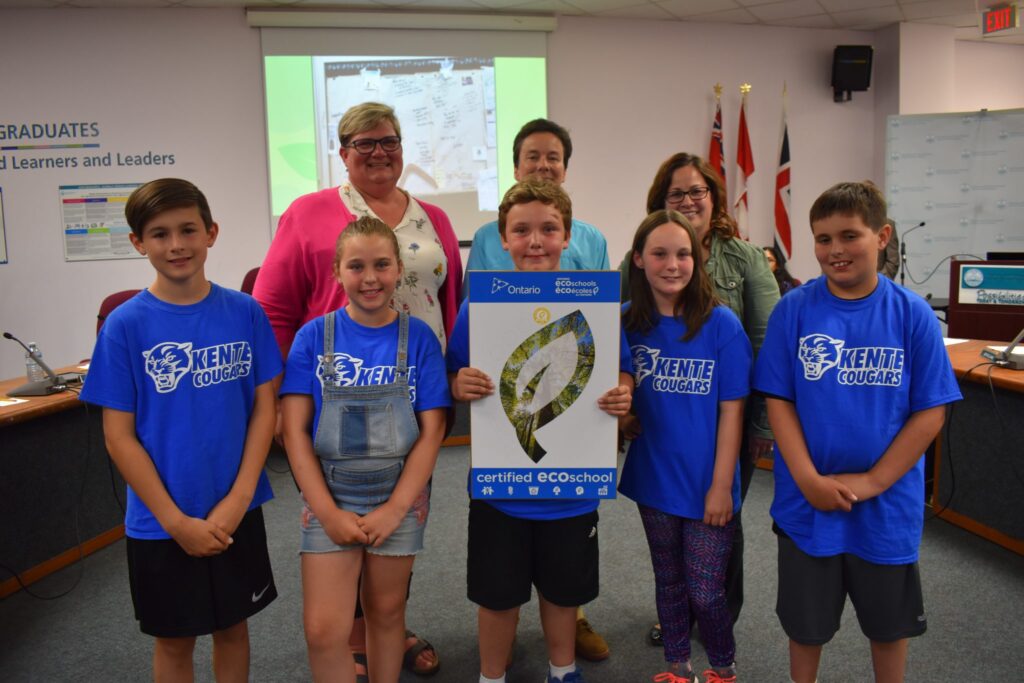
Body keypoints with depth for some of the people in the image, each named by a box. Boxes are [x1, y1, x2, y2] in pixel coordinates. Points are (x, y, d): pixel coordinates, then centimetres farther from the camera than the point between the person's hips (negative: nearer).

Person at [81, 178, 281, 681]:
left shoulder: (246, 313, -5)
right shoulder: (126, 325, -10)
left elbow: (264, 409, -3)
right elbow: (118, 436, -8)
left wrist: (238, 499, -11)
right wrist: (176, 520, -12)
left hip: (237, 511, 2)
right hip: (160, 522, -1)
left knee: (233, 626, 18)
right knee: (175, 639, 16)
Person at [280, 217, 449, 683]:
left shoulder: (418, 337, -5)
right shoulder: (314, 336, -4)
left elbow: (431, 431, -6)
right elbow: (295, 430, -6)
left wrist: (395, 509, -11)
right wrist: (327, 511, -11)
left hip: (399, 497, 0)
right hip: (329, 498, 0)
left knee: (386, 610, 14)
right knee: (324, 630, -3)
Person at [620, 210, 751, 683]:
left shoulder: (721, 324, -13)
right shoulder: (627, 323, -4)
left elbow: (732, 411, -11)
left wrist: (721, 485, -11)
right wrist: (624, 416, -13)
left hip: (707, 484, -3)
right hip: (654, 479, 3)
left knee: (705, 591, 6)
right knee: (669, 582, 19)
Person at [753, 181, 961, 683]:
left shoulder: (911, 314, -8)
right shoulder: (794, 310, -8)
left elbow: (930, 412, -7)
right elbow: (778, 401, -7)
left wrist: (872, 481, -13)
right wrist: (809, 480, -15)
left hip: (888, 502, 1)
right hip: (807, 502, 0)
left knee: (889, 620, 21)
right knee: (806, 619, 17)